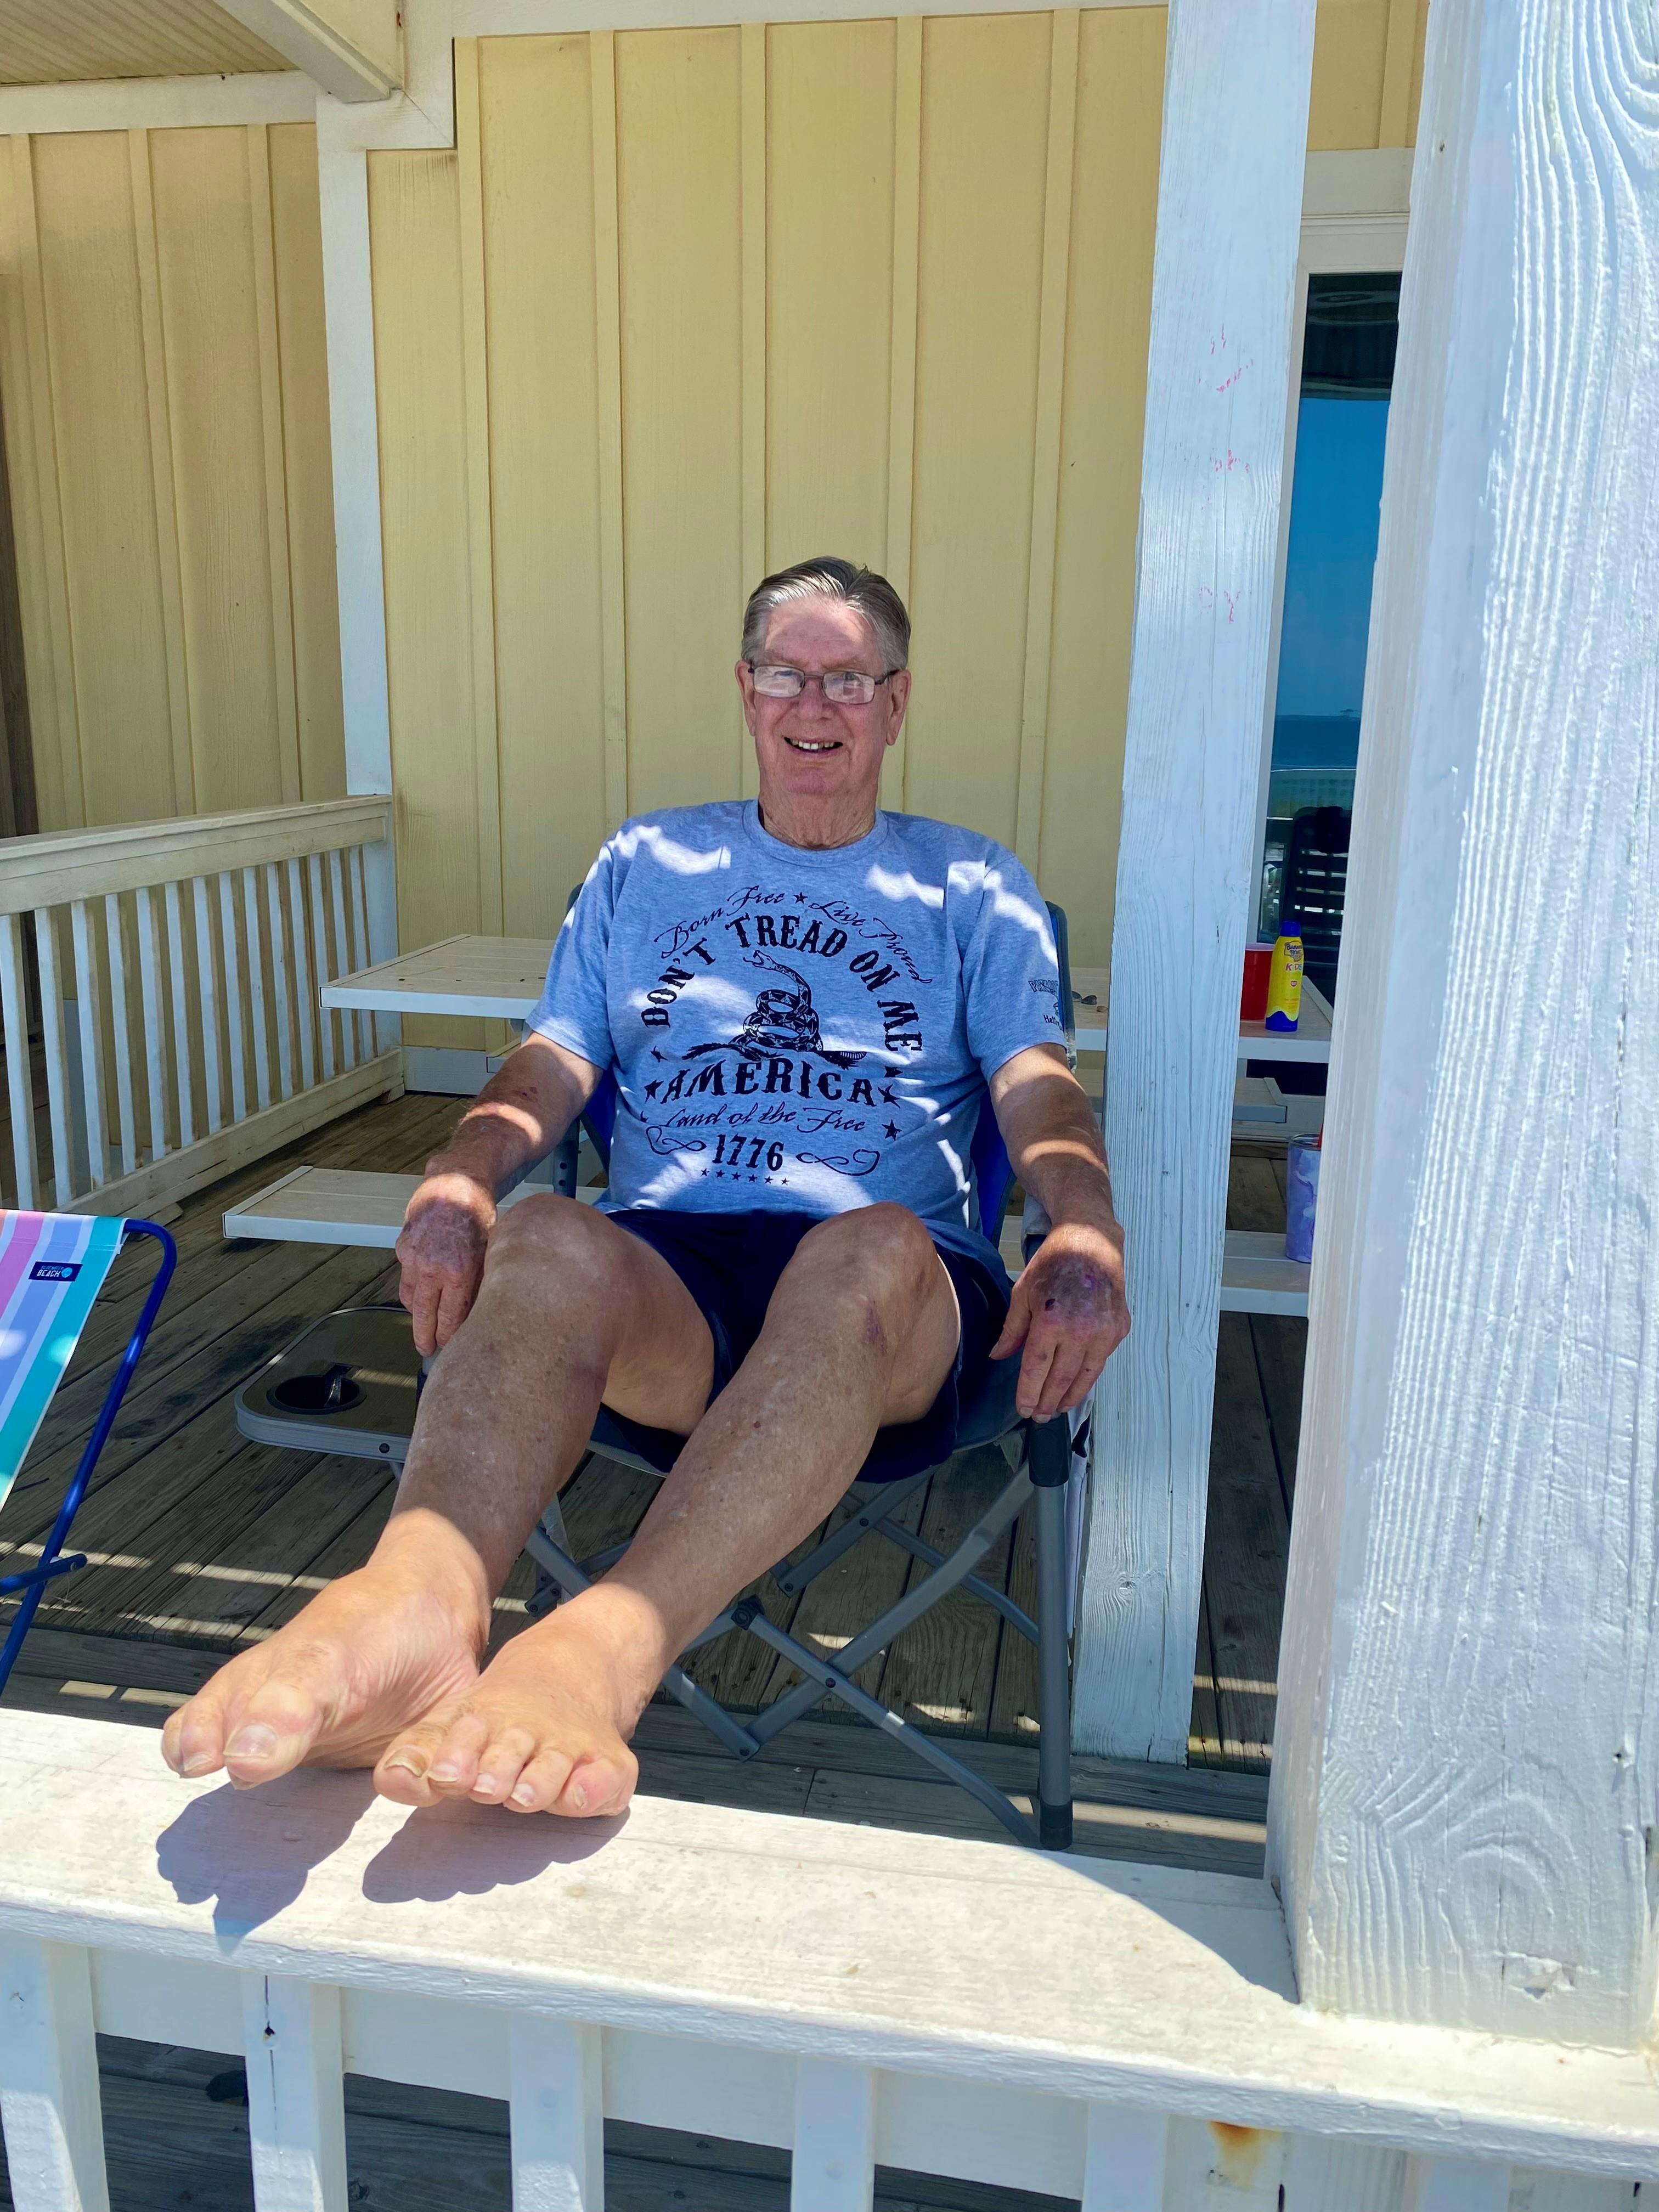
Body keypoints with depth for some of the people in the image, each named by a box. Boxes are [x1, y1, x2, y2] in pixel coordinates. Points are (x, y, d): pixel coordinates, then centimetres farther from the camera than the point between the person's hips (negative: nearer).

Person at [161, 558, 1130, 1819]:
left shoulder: (972, 886, 22)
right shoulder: (646, 865, 26)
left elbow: (1039, 1090, 8)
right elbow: (552, 1067, 16)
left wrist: (1088, 1239, -15)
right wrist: (460, 1177, -7)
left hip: (897, 1311, -1)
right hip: (665, 1263, 2)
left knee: (872, 1249, -38)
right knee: (546, 1244, -34)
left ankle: (608, 1643, -55)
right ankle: (423, 1595, -56)